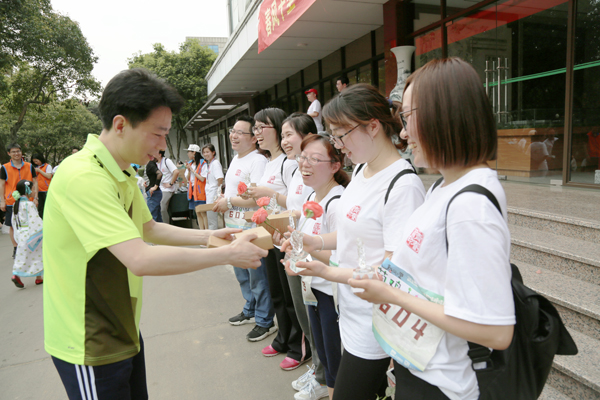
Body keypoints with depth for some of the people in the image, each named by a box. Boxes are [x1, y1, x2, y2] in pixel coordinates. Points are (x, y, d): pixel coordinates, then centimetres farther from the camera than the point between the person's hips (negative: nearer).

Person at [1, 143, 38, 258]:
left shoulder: (29, 166, 4)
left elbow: (35, 182, 7)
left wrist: (35, 198, 0)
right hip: (11, 202, -1)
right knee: (13, 226, 5)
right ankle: (15, 249, 17)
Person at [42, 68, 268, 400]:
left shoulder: (122, 174, 6)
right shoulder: (84, 177, -27)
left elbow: (149, 229, 15)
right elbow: (141, 259, -34)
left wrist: (208, 236, 3)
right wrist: (227, 254, -26)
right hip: (91, 346, -9)